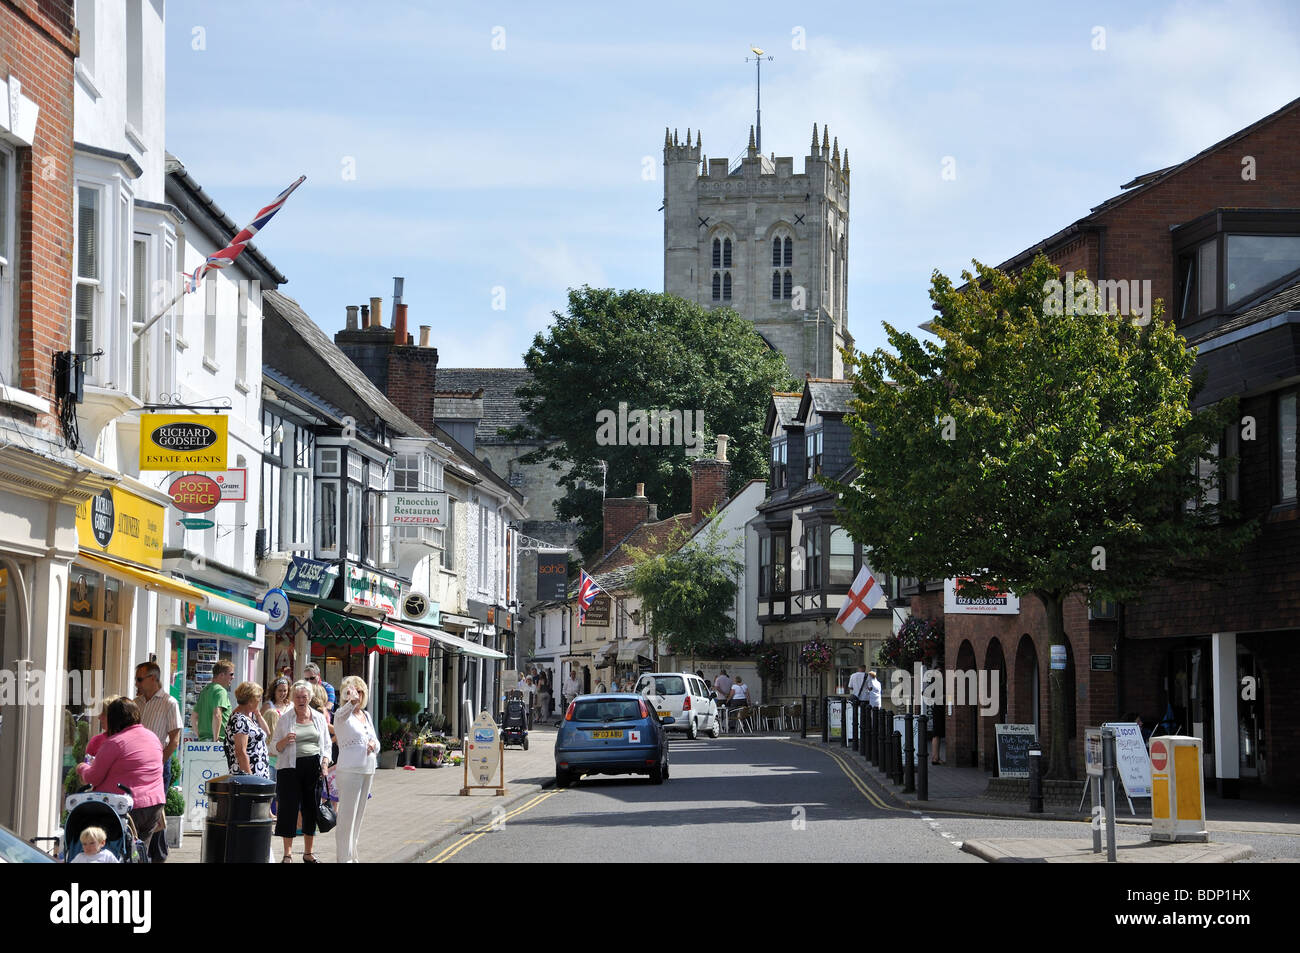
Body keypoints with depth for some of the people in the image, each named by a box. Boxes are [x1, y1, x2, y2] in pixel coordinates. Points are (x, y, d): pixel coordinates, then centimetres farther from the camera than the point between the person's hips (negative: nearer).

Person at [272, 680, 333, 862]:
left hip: (314, 767, 2)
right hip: (291, 767, -2)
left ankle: (308, 853, 16)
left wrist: (325, 763, -1)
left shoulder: (319, 718, 11)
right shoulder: (285, 719, 4)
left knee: (311, 808, 6)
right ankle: (287, 854, 2)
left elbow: (326, 744, 14)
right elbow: (275, 746, 5)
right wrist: (285, 741, -15)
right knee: (289, 808, -5)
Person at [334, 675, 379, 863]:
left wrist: (373, 744, -4)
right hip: (349, 770, -7)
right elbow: (342, 716, -33)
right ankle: (344, 858, -6)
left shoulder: (366, 715, 15)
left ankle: (353, 856, 22)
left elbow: (376, 742, 20)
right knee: (347, 815, -8)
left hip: (367, 770, 7)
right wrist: (351, 702, -53)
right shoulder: (343, 713, -7)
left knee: (359, 814, 13)